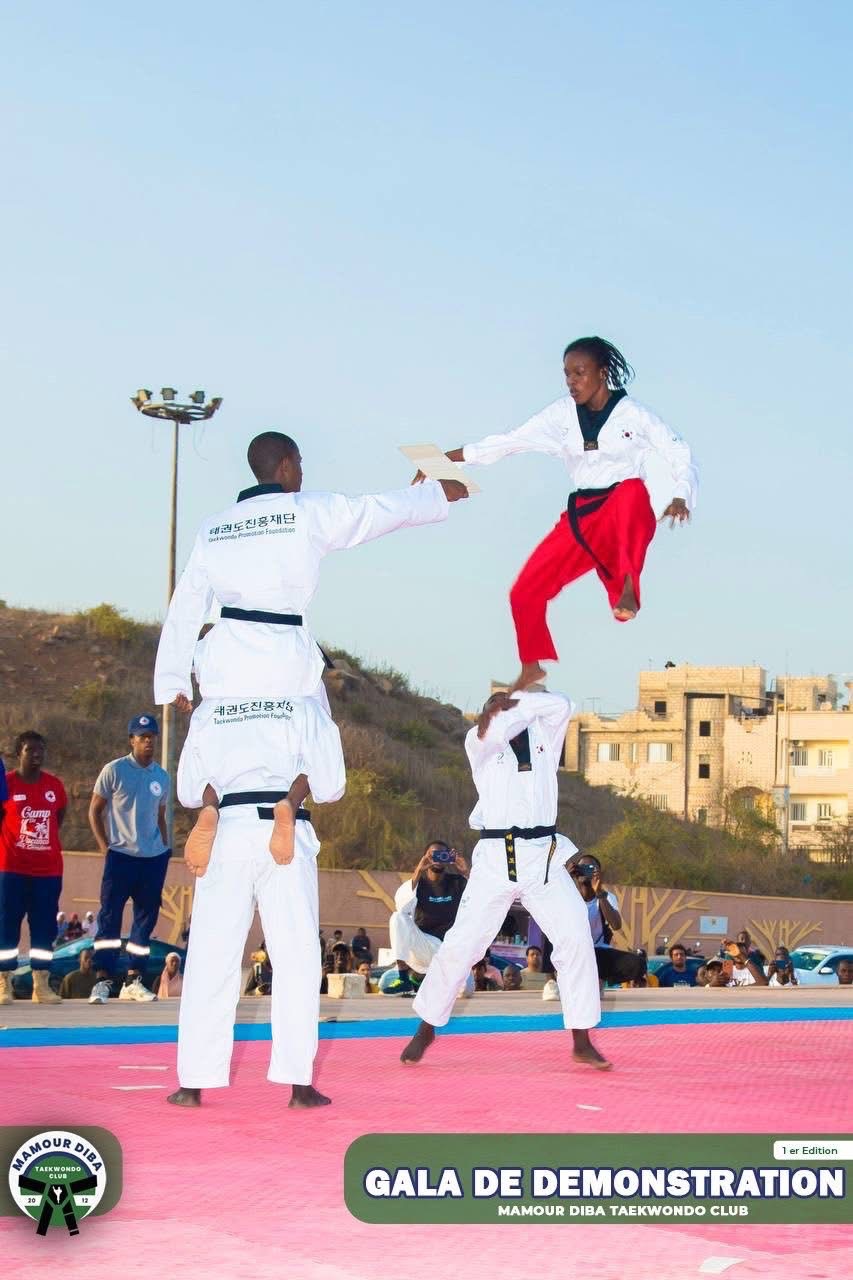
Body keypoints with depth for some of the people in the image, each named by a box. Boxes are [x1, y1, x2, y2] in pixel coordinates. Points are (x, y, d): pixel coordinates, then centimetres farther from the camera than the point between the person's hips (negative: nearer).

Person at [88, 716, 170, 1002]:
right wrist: (104, 847, -7)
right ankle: (104, 979, -4)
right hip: (120, 856, -5)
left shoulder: (162, 777, 11)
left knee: (146, 919, 6)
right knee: (109, 917, -6)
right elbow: (94, 810, 1)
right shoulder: (114, 771, -3)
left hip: (153, 859, 5)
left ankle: (133, 981, 12)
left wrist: (165, 849, 12)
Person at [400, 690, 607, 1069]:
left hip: (544, 856, 2)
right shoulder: (478, 739, 2)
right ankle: (427, 1028, 17)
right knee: (461, 943, -1)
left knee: (576, 938, -8)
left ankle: (582, 1043, 0)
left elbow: (563, 706, -10)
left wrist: (516, 702, -6)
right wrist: (515, 708, -5)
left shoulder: (544, 732, 9)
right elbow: (496, 732, -21)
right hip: (496, 857, -2)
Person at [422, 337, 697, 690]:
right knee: (525, 592, -3)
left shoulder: (632, 414, -6)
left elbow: (680, 455, -4)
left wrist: (681, 498, -23)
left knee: (633, 491, -42)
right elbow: (508, 442, 1)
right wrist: (442, 460, -5)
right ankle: (532, 668, 21)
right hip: (581, 516, 5)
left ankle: (628, 591, -44)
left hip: (628, 518, -4)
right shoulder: (563, 414, 3)